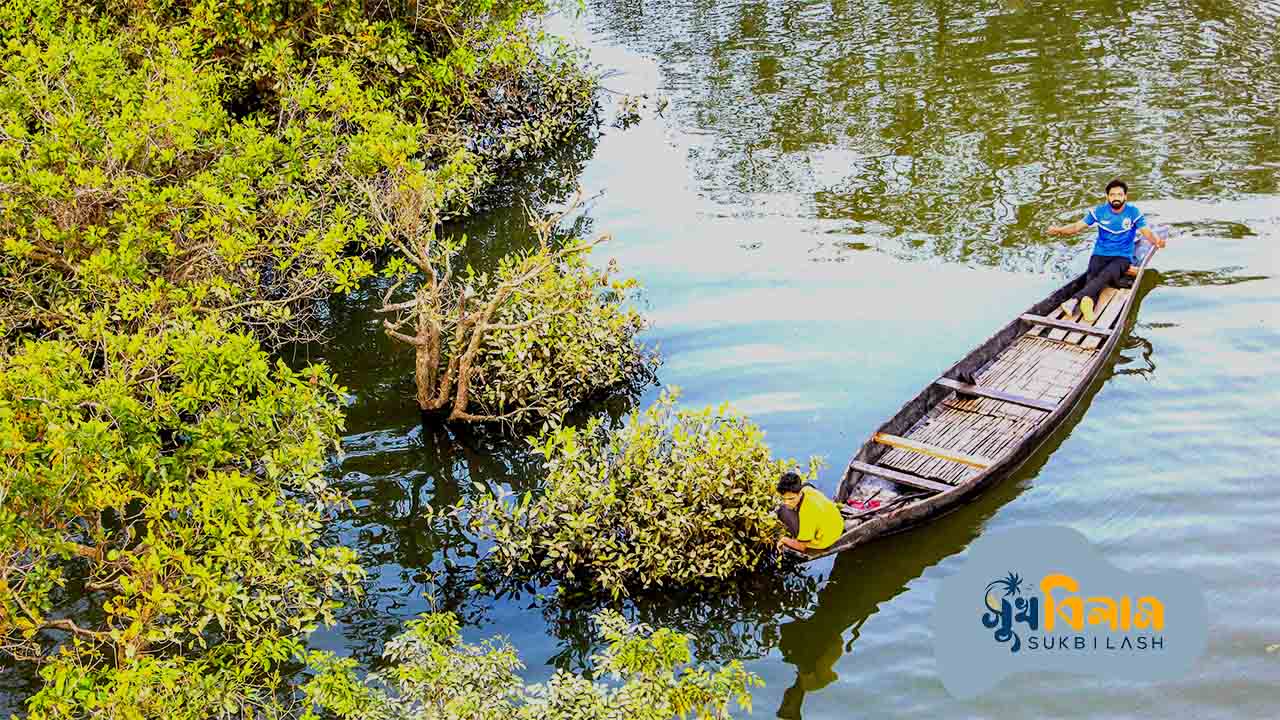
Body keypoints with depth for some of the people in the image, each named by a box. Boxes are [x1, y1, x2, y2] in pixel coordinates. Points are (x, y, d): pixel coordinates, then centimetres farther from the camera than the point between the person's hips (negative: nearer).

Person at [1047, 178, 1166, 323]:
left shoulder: (1133, 212, -1)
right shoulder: (1099, 211, 4)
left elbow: (1147, 233, -7)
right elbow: (1077, 226, 2)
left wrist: (1157, 240, -31)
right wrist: (1059, 230, -18)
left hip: (1122, 258, -2)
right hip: (1100, 255, 3)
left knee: (1106, 275, -34)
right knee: (1092, 278, -29)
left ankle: (1074, 300, -56)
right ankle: (1089, 306, -59)